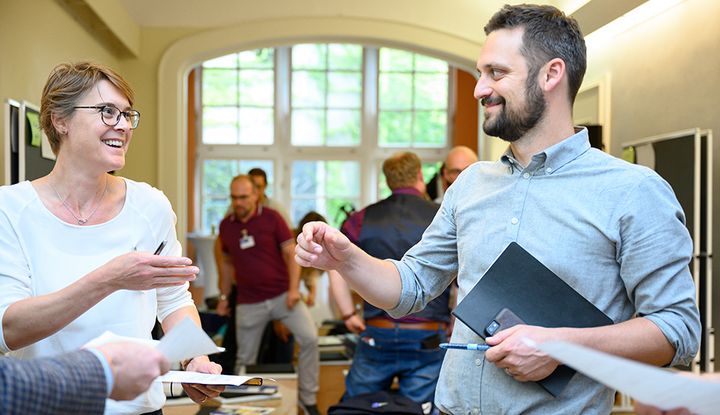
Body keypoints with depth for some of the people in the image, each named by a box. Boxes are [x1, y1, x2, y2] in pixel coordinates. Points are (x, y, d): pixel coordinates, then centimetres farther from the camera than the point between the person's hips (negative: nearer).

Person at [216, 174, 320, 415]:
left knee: (309, 338, -17)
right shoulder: (226, 225, 5)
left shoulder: (271, 218, -4)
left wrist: (294, 288, -14)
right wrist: (223, 297, 17)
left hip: (282, 295, -2)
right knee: (245, 358, 6)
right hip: (249, 302, 2)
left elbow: (291, 253, -5)